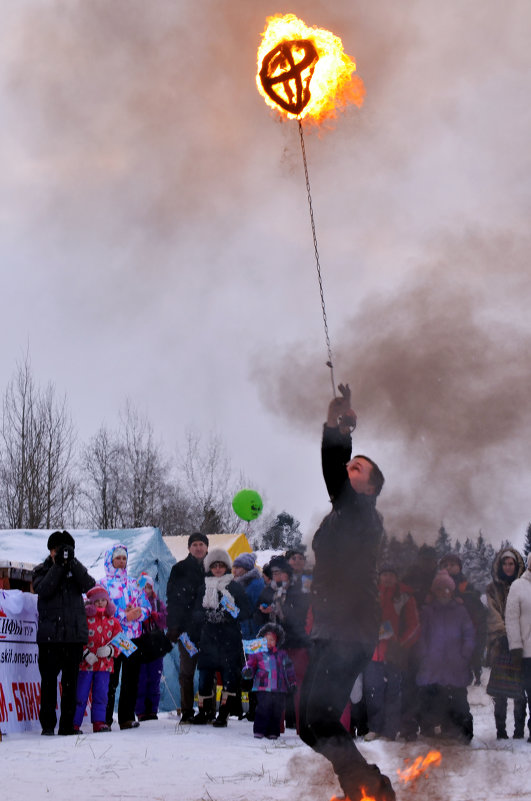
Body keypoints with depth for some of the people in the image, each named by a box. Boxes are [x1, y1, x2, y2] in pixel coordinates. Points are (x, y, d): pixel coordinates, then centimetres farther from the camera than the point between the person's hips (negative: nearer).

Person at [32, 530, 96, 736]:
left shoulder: (77, 569, 12)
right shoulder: (41, 570, 8)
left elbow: (88, 585, -8)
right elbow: (43, 590, -12)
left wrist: (72, 562, -17)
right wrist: (58, 565, -16)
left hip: (75, 633, 2)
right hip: (49, 634, -2)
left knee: (71, 681, 4)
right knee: (49, 680, -3)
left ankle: (67, 725, 10)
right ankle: (48, 724, 3)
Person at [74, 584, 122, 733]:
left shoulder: (112, 621, 9)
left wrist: (110, 650, -9)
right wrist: (85, 653, -15)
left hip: (105, 664, 4)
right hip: (85, 664, -4)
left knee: (101, 694, 4)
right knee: (80, 695, -2)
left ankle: (99, 722, 10)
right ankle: (74, 724, 3)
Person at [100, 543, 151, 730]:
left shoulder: (134, 583, 17)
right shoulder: (103, 584, 2)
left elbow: (147, 606, 13)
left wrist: (138, 613, -9)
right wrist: (125, 617, -16)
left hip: (133, 637, 5)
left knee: (131, 678, 5)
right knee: (111, 679, -5)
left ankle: (127, 717, 11)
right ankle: (105, 719, 1)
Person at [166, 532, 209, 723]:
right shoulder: (180, 569, 7)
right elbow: (172, 598, 4)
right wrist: (173, 627, -5)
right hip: (187, 628, -1)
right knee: (186, 671, 0)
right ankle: (187, 712, 6)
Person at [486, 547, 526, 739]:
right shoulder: (493, 589, 12)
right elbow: (493, 615, 2)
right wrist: (504, 633, -14)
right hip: (501, 645, 0)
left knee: (520, 691, -4)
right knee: (500, 694, -5)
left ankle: (519, 731, 0)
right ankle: (500, 730, -1)